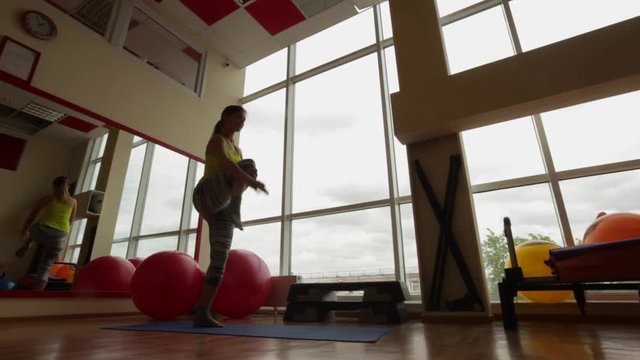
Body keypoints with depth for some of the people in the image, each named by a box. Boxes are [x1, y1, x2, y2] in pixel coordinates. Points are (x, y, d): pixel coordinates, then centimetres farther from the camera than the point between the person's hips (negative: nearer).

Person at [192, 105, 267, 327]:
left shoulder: (237, 149, 25)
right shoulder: (217, 140, 1)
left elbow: (242, 177, 15)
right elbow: (225, 164, -21)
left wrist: (251, 180, -8)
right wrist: (252, 180, -33)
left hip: (222, 207, 8)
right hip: (207, 197, -7)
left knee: (220, 260, 0)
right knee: (249, 164, -27)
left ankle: (202, 314, 3)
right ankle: (235, 210, -42)